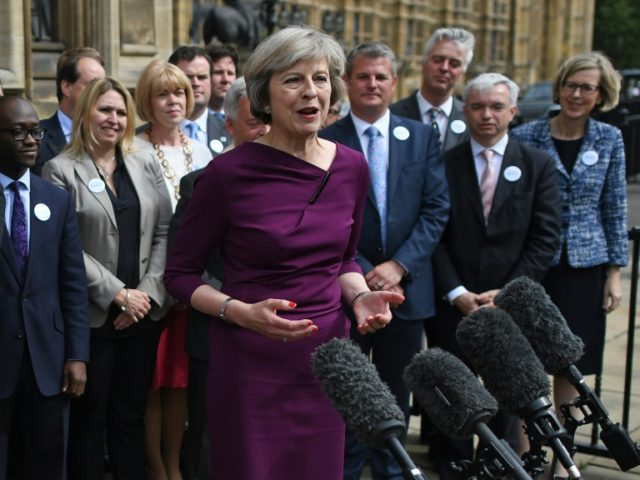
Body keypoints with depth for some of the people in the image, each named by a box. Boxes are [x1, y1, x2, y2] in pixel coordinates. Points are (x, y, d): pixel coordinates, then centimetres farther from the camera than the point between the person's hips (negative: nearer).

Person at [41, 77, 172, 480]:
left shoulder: (146, 165, 8)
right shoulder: (61, 170, -3)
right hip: (91, 315, -3)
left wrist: (146, 293, -7)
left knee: (131, 414, 12)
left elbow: (164, 233, 5)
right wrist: (118, 294, -14)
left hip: (144, 312, 3)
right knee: (89, 416, 9)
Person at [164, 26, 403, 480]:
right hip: (251, 362, -4)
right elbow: (180, 273, -4)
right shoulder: (230, 172, -13)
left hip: (327, 356, 4)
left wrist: (360, 297, -4)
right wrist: (241, 312, -20)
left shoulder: (352, 167, 1)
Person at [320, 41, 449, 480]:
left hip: (406, 285, 2)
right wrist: (364, 273, -14)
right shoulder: (325, 141, -4)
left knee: (396, 391, 15)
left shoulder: (421, 137, 4)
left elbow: (436, 209, -1)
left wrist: (399, 266, -13)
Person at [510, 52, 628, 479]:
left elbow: (615, 208, 6)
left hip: (584, 264, 2)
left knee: (570, 362, 7)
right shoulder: (527, 136, -4)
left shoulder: (610, 139, 3)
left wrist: (615, 272, 3)